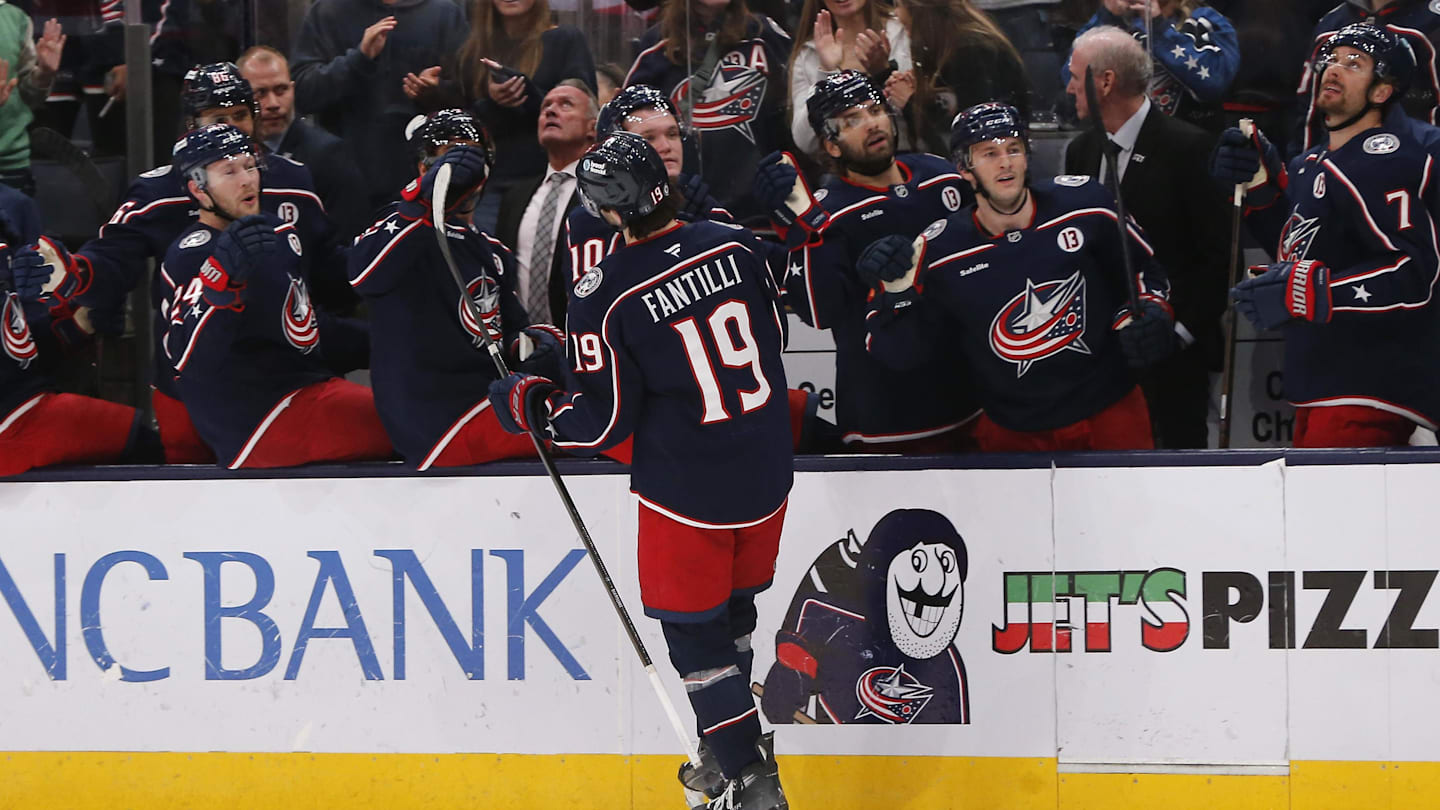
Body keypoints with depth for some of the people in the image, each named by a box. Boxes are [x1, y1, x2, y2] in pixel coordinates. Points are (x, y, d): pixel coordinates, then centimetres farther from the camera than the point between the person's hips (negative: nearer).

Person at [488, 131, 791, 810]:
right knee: (733, 609, 23)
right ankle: (736, 748, 36)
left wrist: (527, 404, 2)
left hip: (687, 489, -6)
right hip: (766, 474, 6)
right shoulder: (733, 246, -5)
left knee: (692, 626, 9)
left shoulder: (606, 296, -20)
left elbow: (601, 422, -15)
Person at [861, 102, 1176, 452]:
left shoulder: (1083, 203, -9)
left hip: (1109, 410, 0)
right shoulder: (939, 252, -10)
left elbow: (1143, 269, 7)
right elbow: (901, 355, -5)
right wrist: (896, 293, -22)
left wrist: (1150, 314, -12)